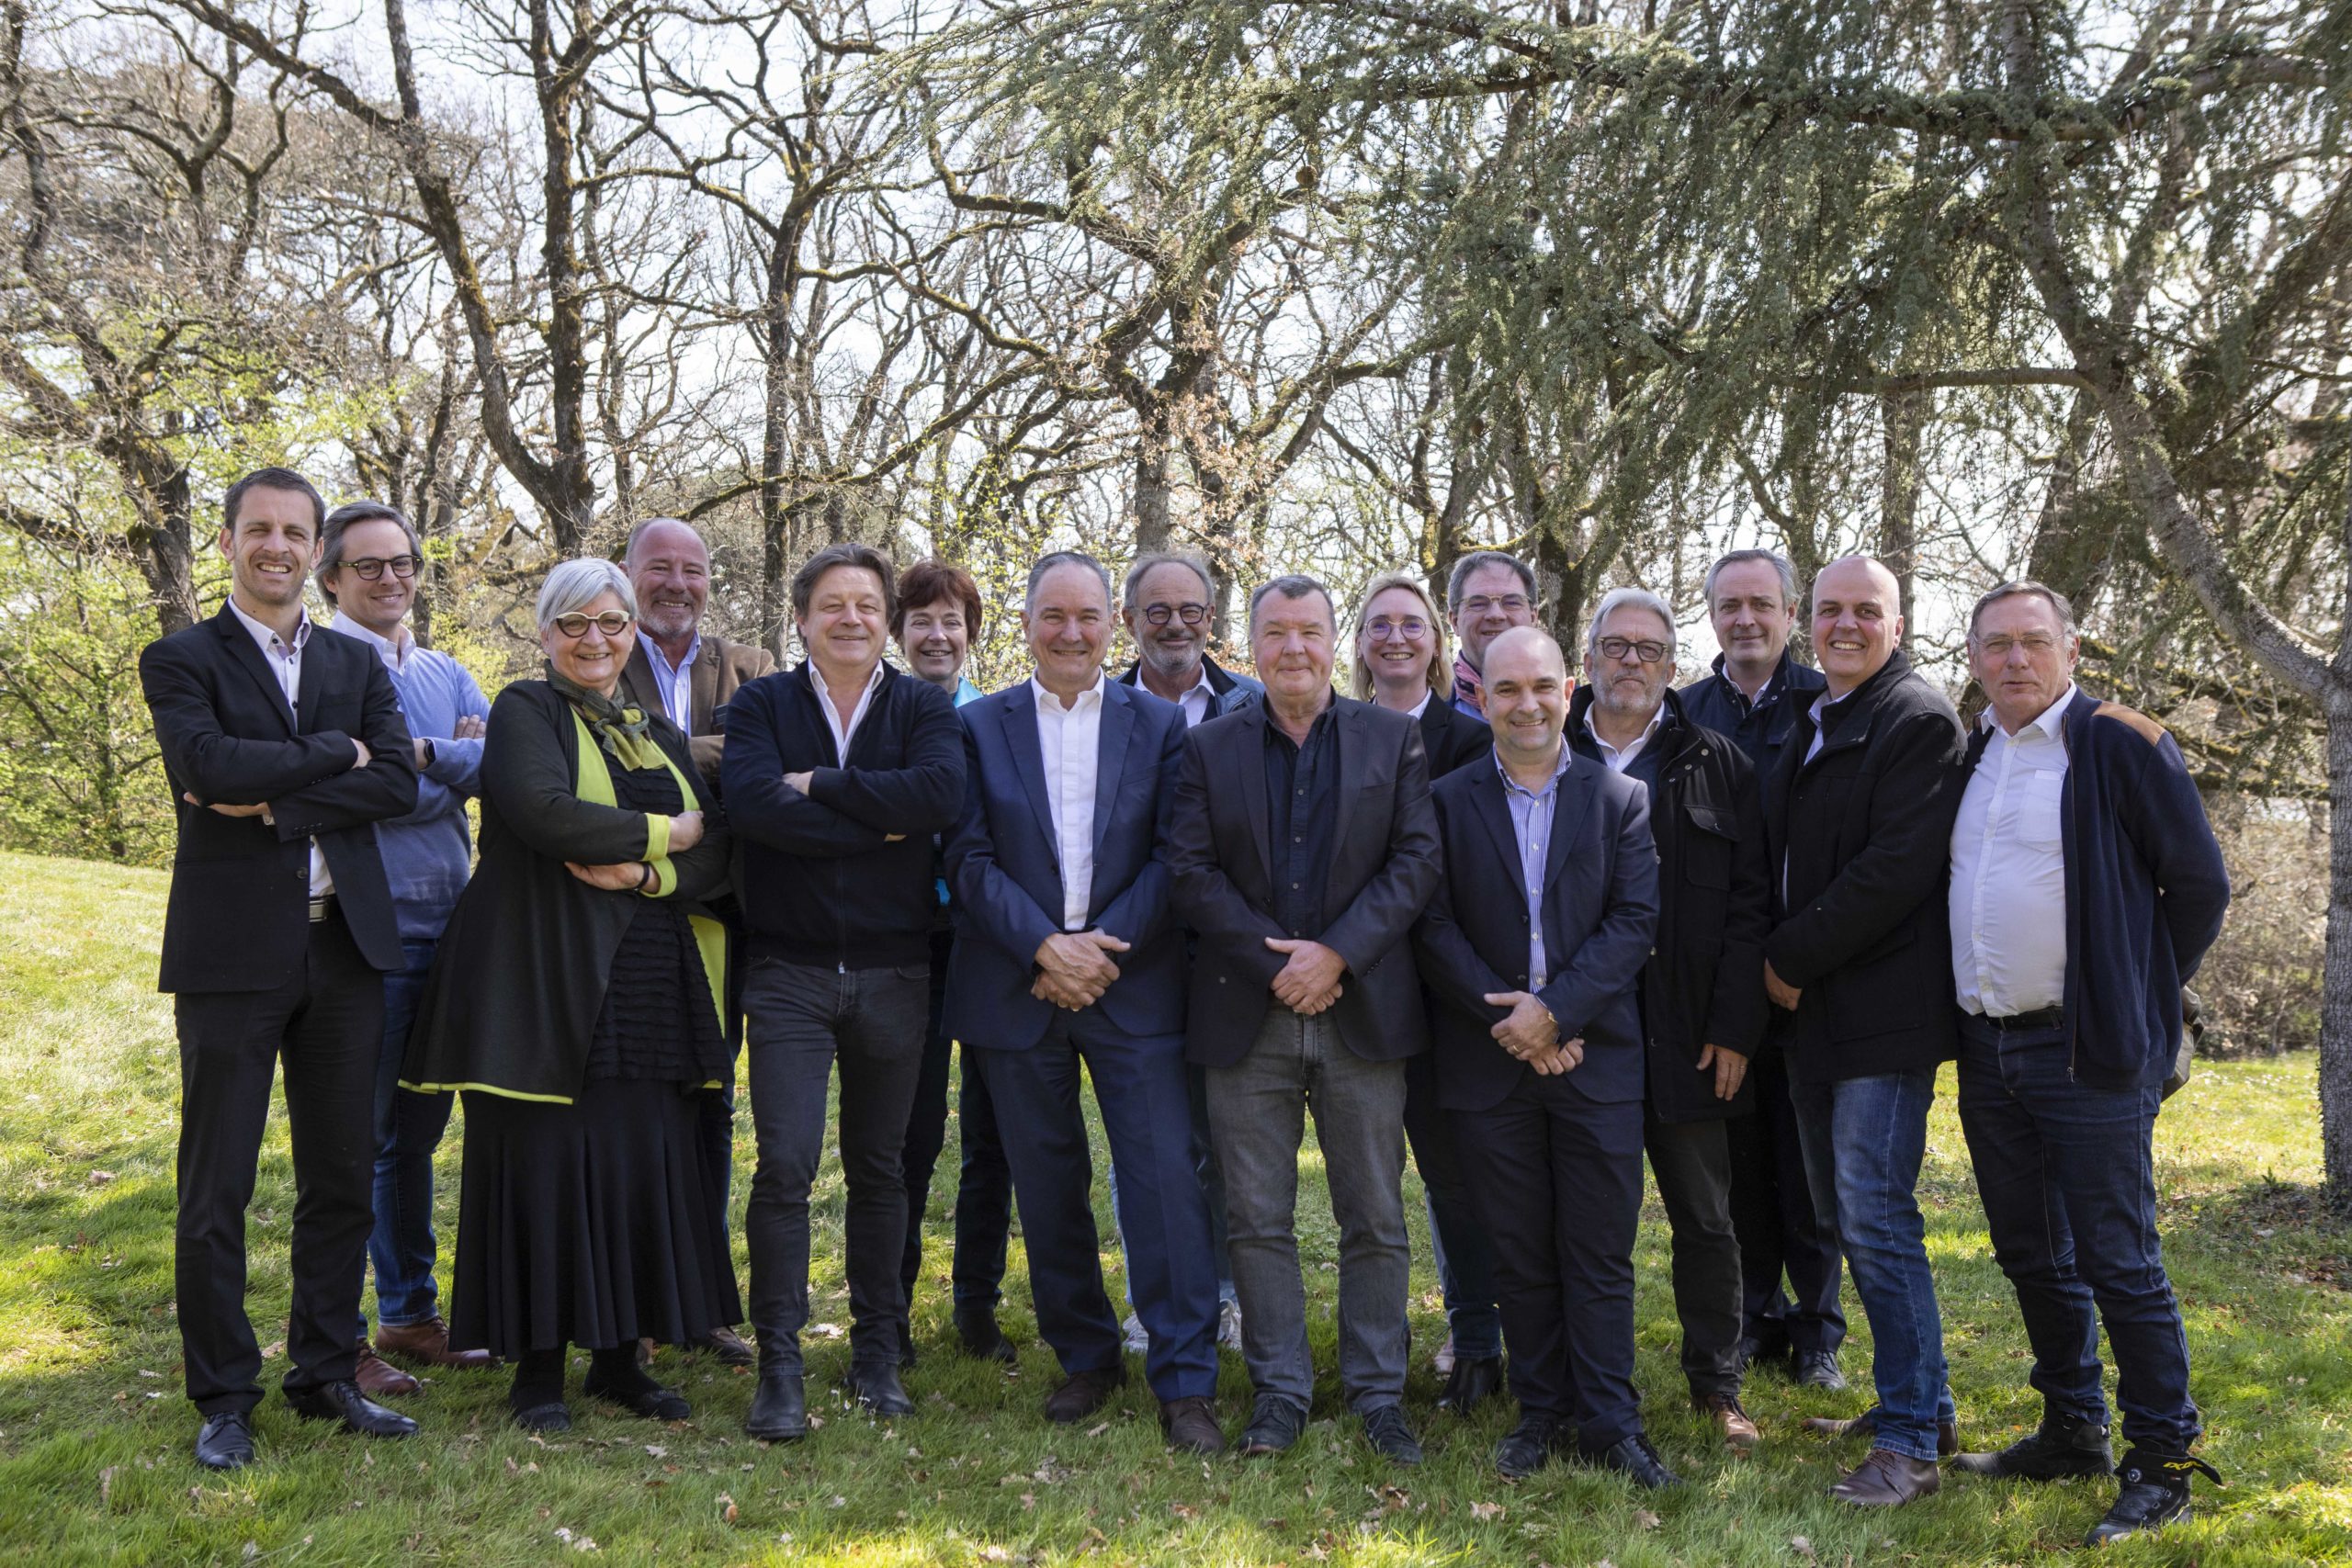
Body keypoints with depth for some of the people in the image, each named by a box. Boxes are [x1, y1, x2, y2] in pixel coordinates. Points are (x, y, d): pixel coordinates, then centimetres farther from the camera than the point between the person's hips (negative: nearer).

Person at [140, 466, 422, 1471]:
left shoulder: (358, 666, 13)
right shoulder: (181, 661, 2)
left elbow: (398, 783, -2)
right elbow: (210, 765, -17)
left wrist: (275, 798, -12)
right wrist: (334, 754, -9)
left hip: (345, 947, 4)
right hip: (232, 952, -4)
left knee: (342, 1178, 10)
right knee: (215, 1188, 3)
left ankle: (327, 1377, 22)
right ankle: (223, 1399, 15)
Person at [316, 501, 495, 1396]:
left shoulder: (445, 675, 15)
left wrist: (424, 756, -14)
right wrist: (454, 771, -6)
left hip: (445, 925, 7)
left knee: (417, 1131, 15)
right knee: (356, 1136, -1)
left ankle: (410, 1314, 26)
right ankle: (338, 1338, 9)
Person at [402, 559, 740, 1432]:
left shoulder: (662, 737, 18)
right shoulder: (525, 712, 2)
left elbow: (715, 860, 7)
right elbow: (543, 811, -18)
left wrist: (642, 873, -13)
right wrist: (663, 833, -6)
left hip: (651, 997, 5)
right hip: (549, 985, -5)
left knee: (644, 1170, 3)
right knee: (546, 1167, -3)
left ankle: (620, 1358, 15)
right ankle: (538, 1369, 9)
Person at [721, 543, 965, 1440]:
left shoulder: (924, 708, 5)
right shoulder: (762, 705, 3)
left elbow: (941, 794, -17)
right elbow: (750, 804, -16)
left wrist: (819, 783, -14)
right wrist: (877, 824, -14)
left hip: (893, 971, 1)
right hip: (789, 971, -1)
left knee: (880, 1168, 11)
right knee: (784, 1167, -7)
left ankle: (877, 1355, 22)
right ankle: (779, 1369, 2)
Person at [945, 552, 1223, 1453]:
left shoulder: (1159, 726, 7)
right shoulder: (980, 727, 7)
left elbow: (1173, 858, 0)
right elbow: (970, 860, -1)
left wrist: (1106, 946, -12)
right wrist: (1045, 947, -13)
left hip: (1135, 989, -1)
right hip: (1018, 992, 1)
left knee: (1166, 1179, -7)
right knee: (1047, 1189, 9)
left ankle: (1184, 1383, 1)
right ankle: (1085, 1359, 24)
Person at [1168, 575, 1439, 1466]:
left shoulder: (1393, 739, 7)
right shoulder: (1209, 748, 8)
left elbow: (1417, 858, -2)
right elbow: (1190, 872, -1)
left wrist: (1337, 952, -13)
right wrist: (1272, 963, -11)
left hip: (1363, 1012, 0)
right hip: (1248, 1015, 1)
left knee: (1376, 1219, 6)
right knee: (1258, 1219, 6)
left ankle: (1377, 1392, 19)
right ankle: (1280, 1392, 18)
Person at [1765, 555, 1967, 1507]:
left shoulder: (1917, 721, -10)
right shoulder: (1808, 729, 18)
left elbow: (1896, 869, -19)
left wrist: (1791, 958, -14)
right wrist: (1780, 969, 6)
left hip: (1882, 1012, -9)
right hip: (1813, 1012, 9)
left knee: (1877, 1221, -8)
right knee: (1847, 1216, 14)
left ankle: (1910, 1443, 1)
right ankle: (1919, 1404, 27)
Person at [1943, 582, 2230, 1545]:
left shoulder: (2122, 746, -7)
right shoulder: (1971, 758, 13)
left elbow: (2200, 887, -4)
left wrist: (2138, 996, 0)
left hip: (2087, 1051, -7)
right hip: (1986, 1051, 7)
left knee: (2118, 1262, -3)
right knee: (2032, 1257, 15)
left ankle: (2164, 1464, 8)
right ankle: (2073, 1433, 30)